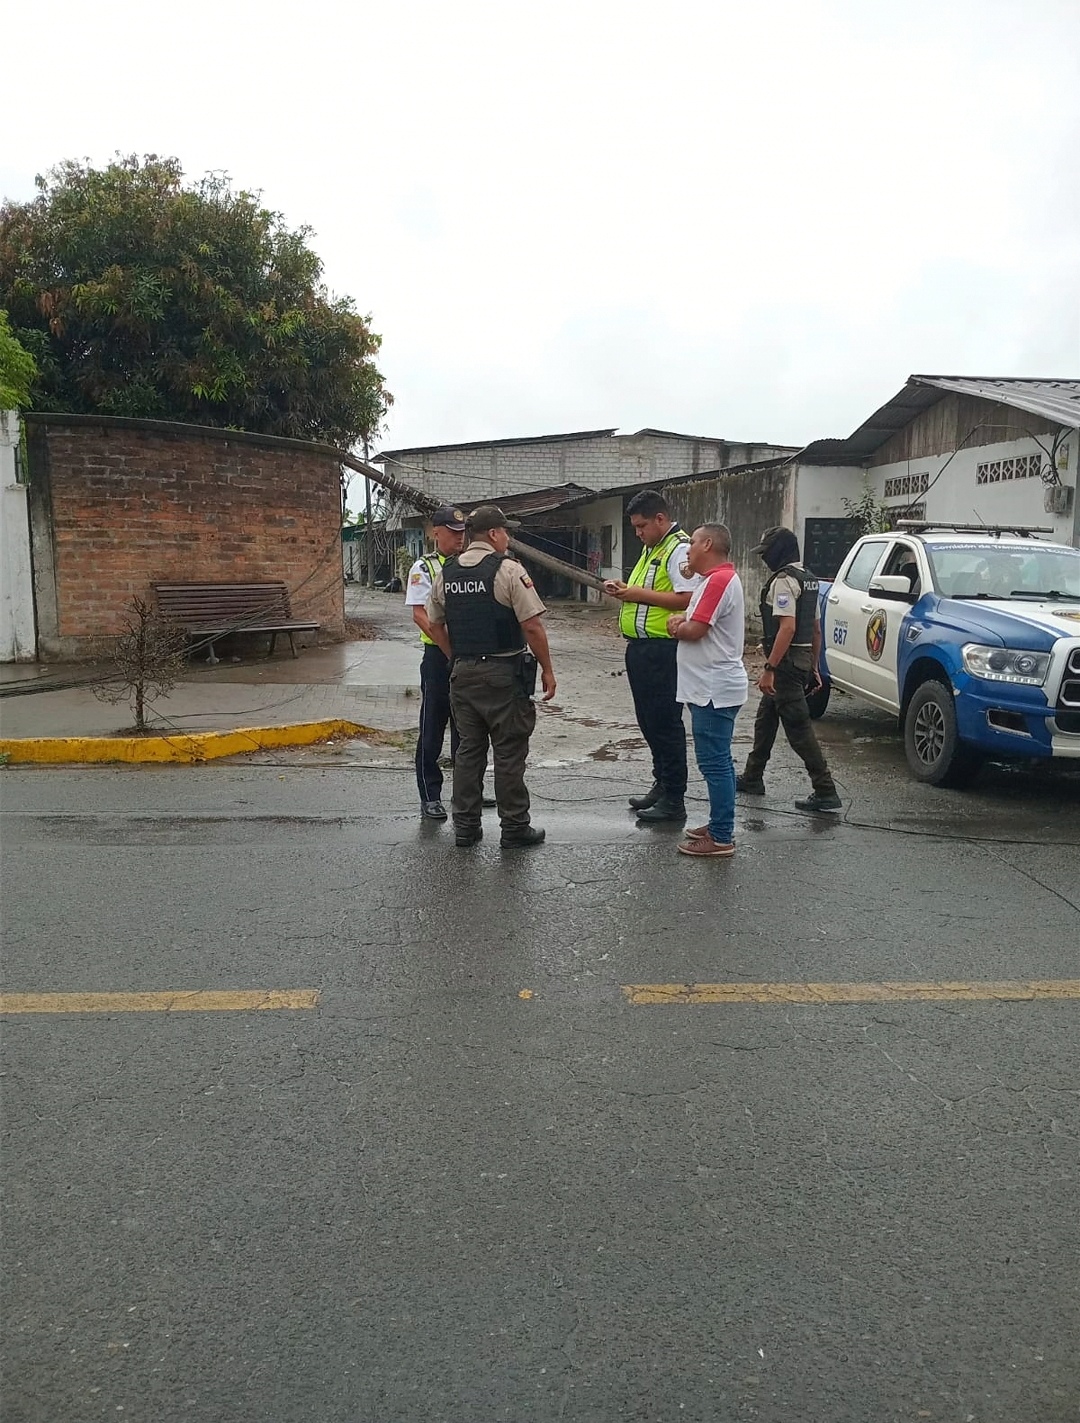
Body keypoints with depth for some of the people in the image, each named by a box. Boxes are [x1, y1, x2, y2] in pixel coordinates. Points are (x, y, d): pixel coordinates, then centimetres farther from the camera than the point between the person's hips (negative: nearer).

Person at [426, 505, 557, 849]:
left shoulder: (445, 573, 8)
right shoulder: (508, 570, -11)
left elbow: (435, 625, 15)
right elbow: (532, 627, -14)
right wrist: (547, 670, -5)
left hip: (462, 673, 6)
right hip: (503, 672, -6)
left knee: (468, 749, 13)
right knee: (509, 752, 3)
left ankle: (465, 826, 18)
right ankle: (515, 826, 11)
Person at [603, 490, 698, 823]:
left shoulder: (679, 549, -13)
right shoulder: (651, 548, 18)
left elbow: (688, 599, -23)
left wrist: (641, 594, -18)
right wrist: (624, 589, 9)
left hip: (662, 650, -10)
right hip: (640, 647, 10)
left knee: (665, 723, -4)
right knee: (649, 721, 16)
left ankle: (674, 801, 5)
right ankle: (661, 785, 29)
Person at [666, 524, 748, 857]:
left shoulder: (719, 580, -17)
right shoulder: (719, 578, 18)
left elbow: (695, 630, -20)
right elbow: (698, 624, 21)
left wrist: (675, 627, 0)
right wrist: (682, 621, 0)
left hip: (714, 690, -11)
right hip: (712, 687, 11)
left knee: (714, 763, -7)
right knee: (717, 762, 15)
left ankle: (721, 838, -2)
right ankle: (719, 825, 24)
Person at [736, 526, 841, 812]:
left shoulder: (783, 580, -15)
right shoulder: (808, 579, 16)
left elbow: (787, 628, -24)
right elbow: (816, 627, 19)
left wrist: (769, 669, -24)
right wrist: (814, 667, 23)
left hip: (787, 662, -10)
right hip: (804, 659, 10)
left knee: (798, 727, -8)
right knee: (766, 719, 20)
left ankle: (825, 791, -7)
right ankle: (752, 778, 30)